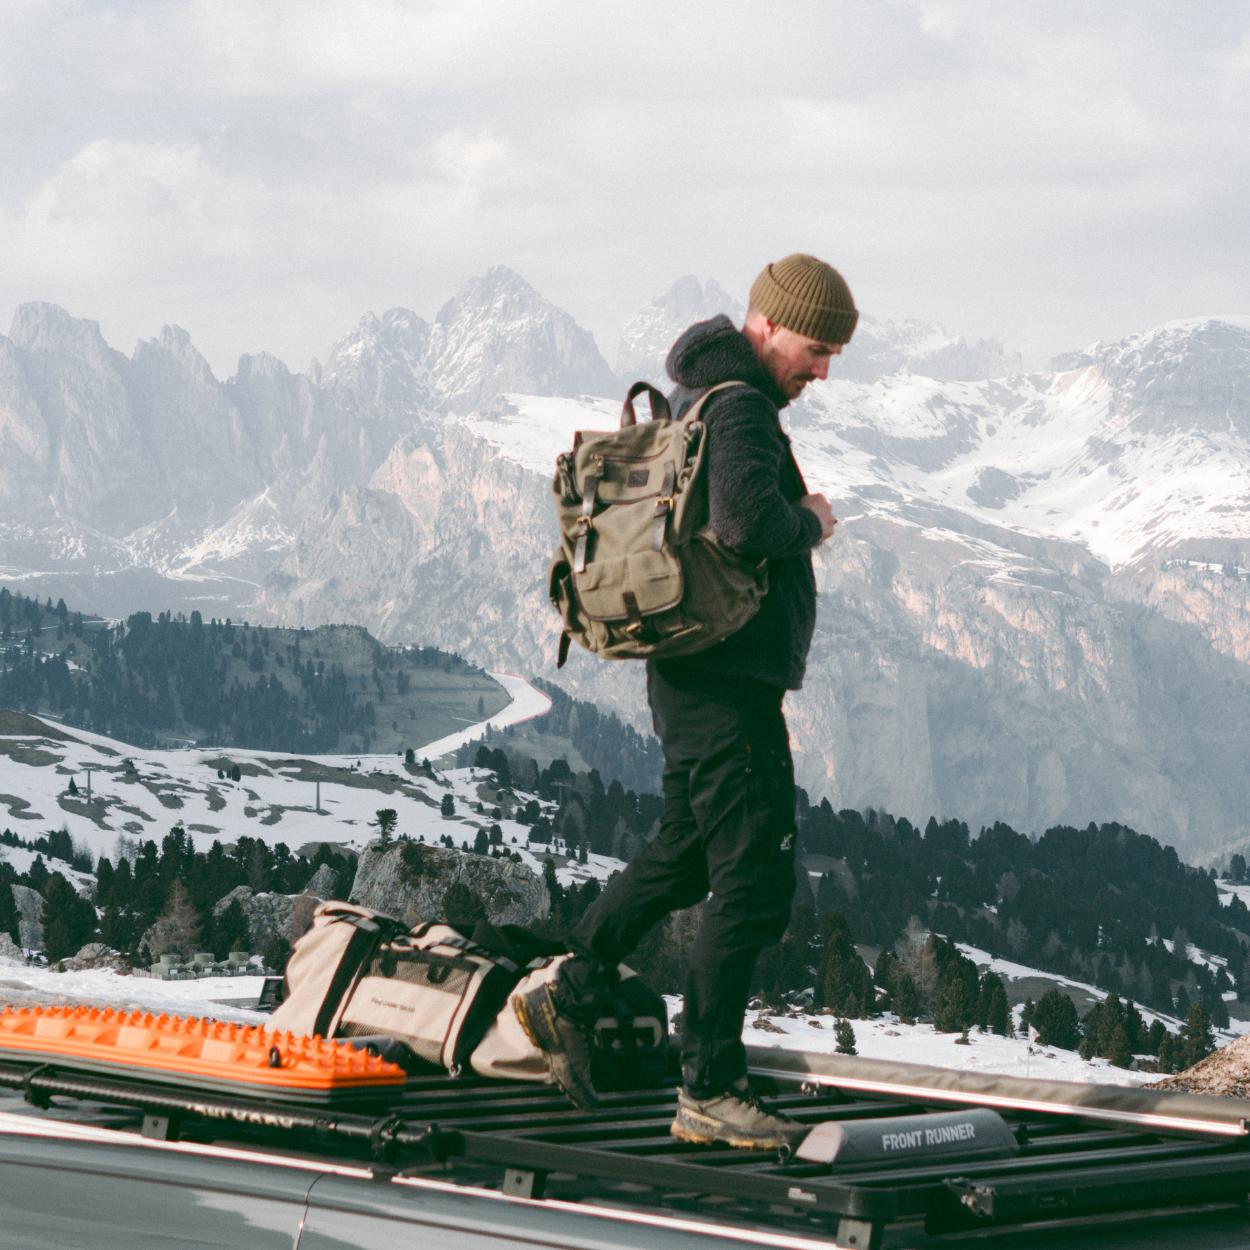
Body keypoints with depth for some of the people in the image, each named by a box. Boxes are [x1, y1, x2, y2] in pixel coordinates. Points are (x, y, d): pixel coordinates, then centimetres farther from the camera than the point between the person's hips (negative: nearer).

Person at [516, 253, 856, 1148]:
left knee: (685, 853, 24)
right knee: (755, 879, -7)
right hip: (729, 683, -10)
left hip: (689, 673, 11)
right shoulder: (739, 409, -17)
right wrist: (811, 524, -14)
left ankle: (570, 1000, 33)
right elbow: (747, 520, -33)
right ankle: (709, 1092, -3)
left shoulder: (699, 399, 16)